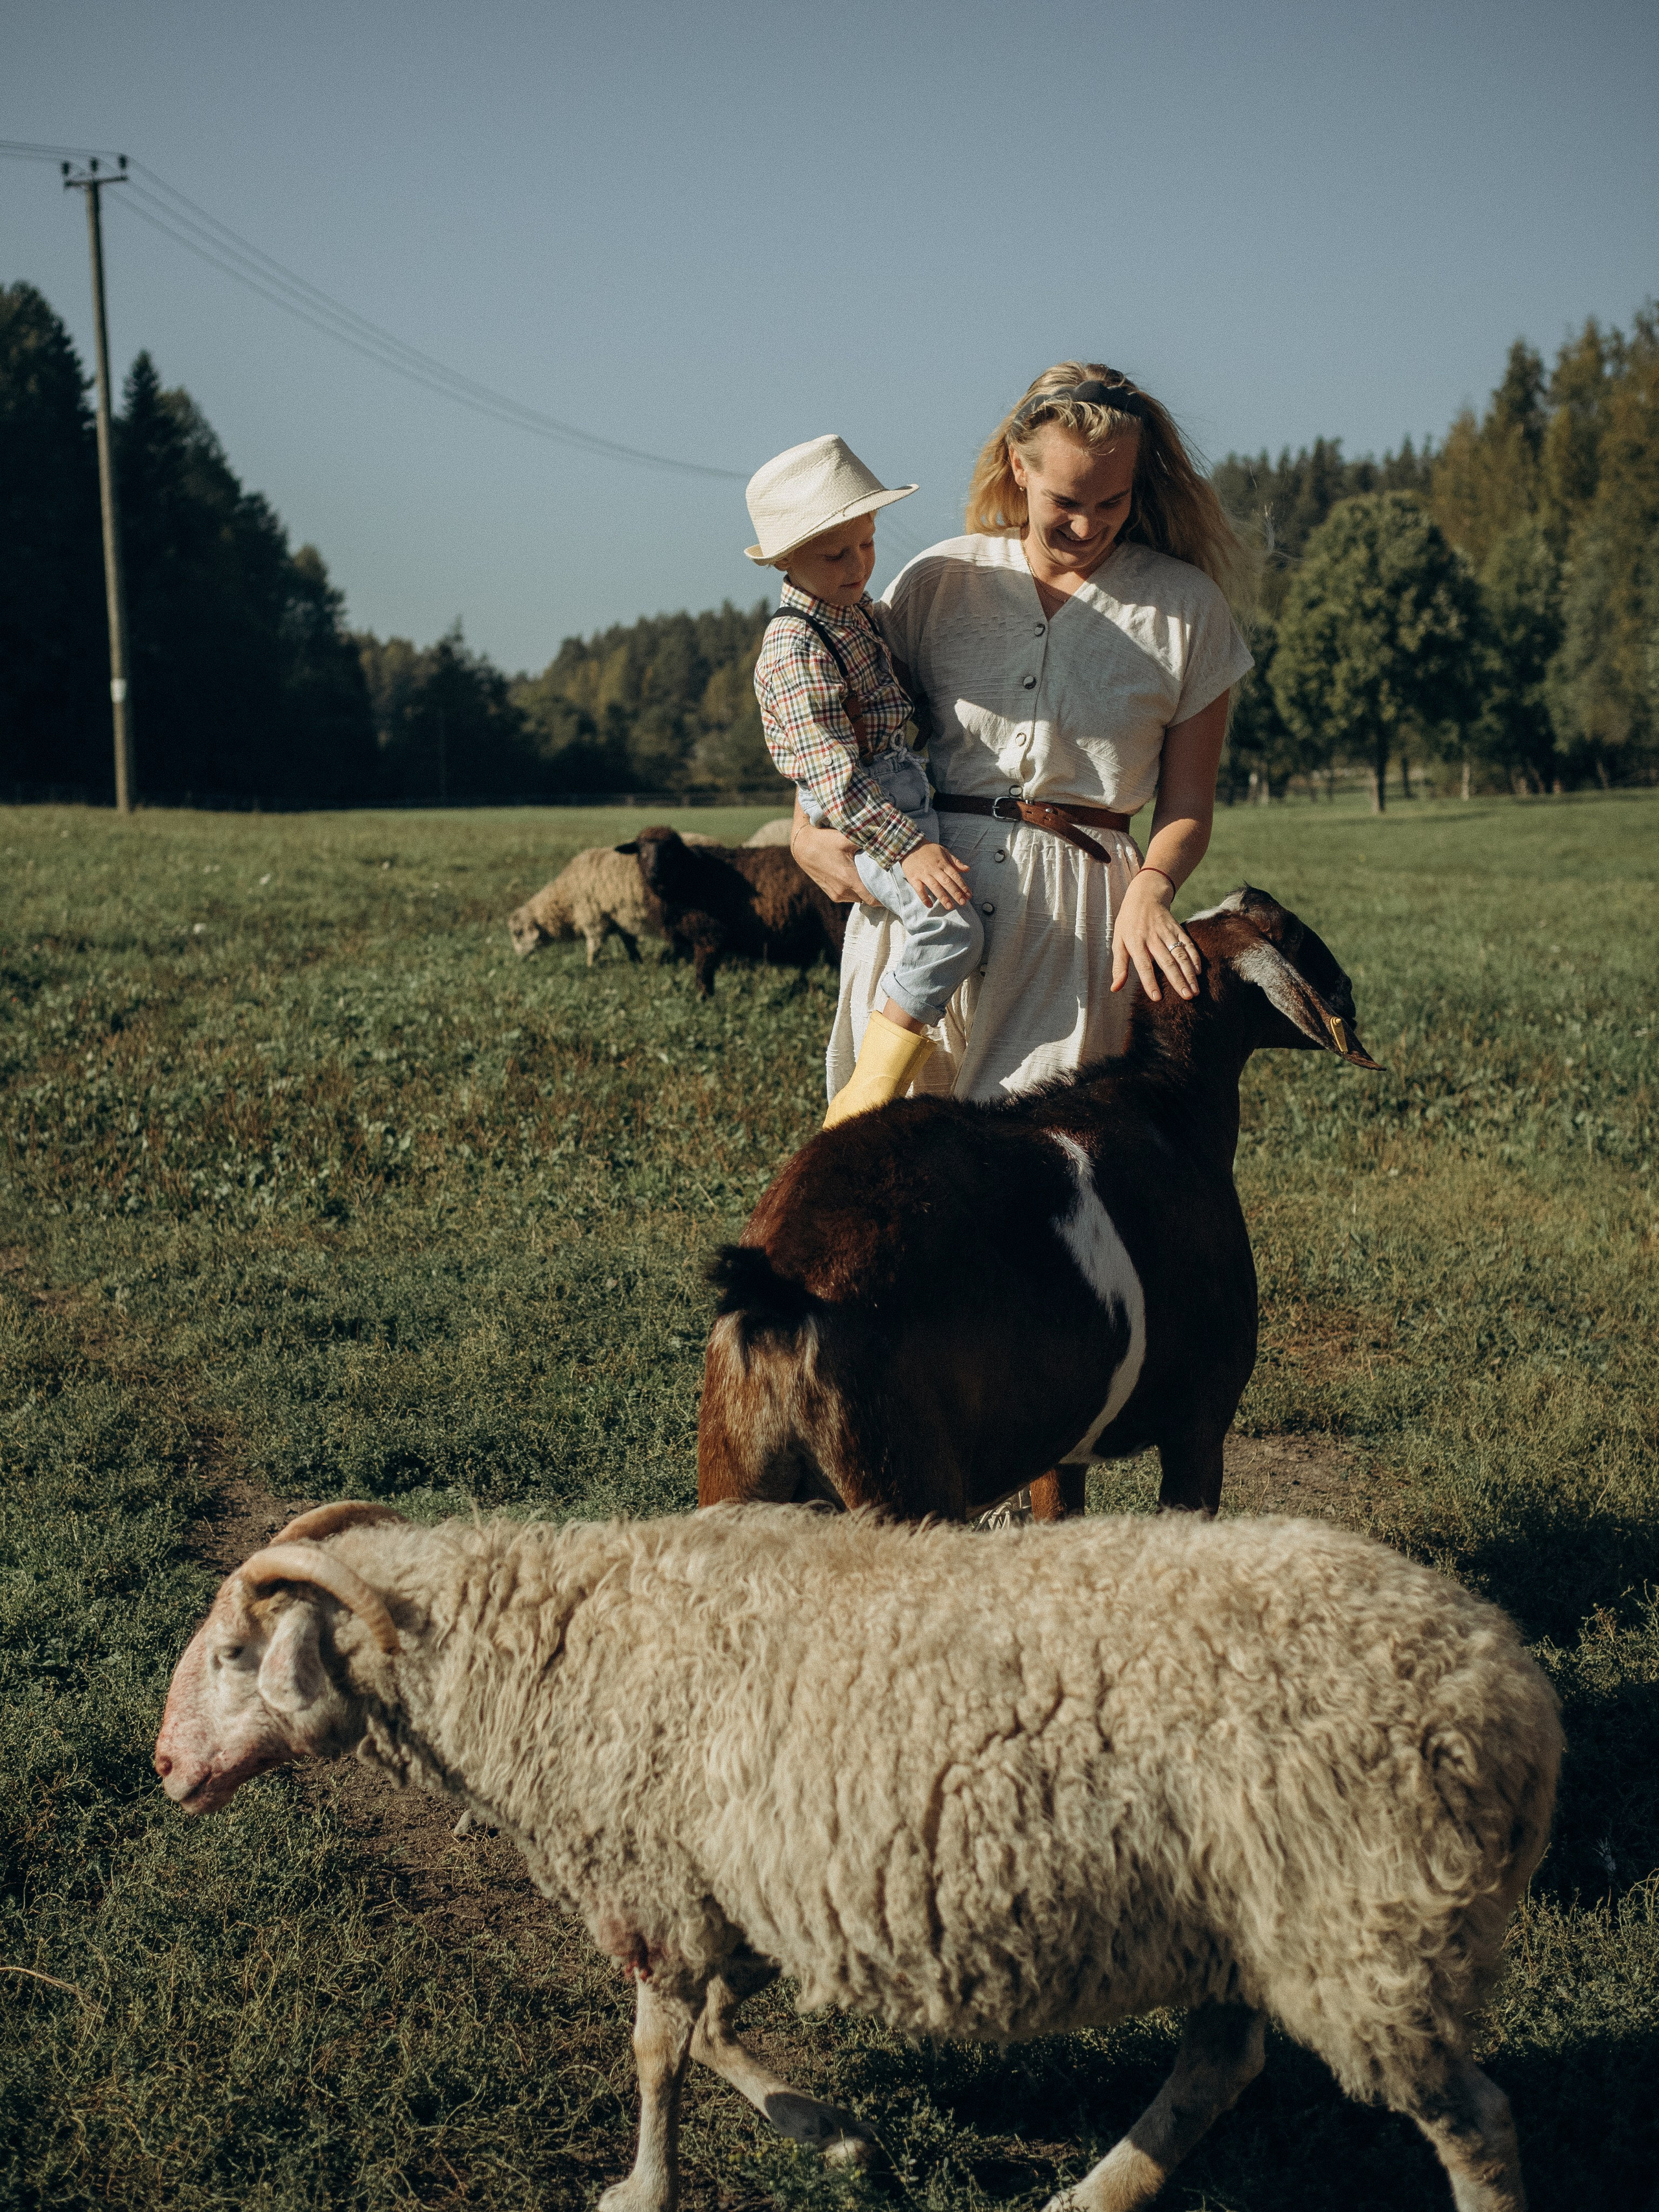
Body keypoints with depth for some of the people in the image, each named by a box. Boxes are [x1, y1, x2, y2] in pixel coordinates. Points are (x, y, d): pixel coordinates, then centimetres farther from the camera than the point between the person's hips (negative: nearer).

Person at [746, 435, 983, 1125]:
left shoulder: (854, 608, 8)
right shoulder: (796, 651, -23)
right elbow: (835, 777, -27)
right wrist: (907, 846, -31)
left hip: (902, 793, 10)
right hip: (857, 817, -10)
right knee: (950, 927, -26)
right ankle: (867, 1097, -22)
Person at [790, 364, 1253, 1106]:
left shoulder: (1186, 606, 5)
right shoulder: (942, 579, 7)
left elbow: (1187, 807, 5)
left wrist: (1150, 889, -15)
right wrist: (806, 833, 0)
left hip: (1075, 917, -1)